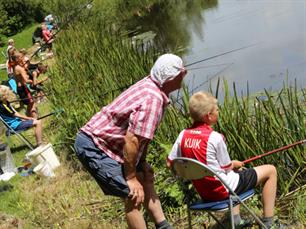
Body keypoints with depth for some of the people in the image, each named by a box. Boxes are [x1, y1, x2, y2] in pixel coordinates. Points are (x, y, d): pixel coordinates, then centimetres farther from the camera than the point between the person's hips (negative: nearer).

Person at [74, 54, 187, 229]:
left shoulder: (151, 87, 5)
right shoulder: (153, 99, -25)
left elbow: (142, 135, 13)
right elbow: (131, 140, -28)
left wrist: (142, 162, 13)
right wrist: (131, 178, -19)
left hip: (103, 140, 11)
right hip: (93, 147, -11)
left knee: (146, 176, 17)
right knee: (133, 195, -12)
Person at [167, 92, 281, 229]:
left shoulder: (183, 135, -5)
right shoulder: (215, 137, -21)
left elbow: (170, 163, 1)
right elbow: (226, 167, -11)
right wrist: (235, 164, 10)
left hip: (203, 192, 7)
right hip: (223, 190, -7)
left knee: (234, 171, 38)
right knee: (270, 170, 6)